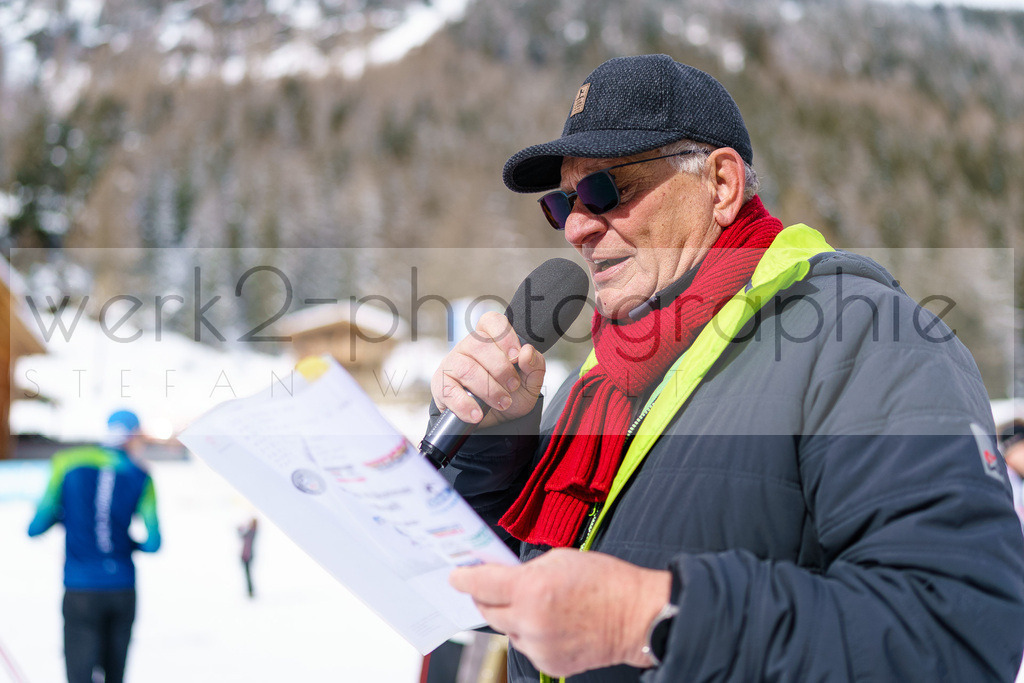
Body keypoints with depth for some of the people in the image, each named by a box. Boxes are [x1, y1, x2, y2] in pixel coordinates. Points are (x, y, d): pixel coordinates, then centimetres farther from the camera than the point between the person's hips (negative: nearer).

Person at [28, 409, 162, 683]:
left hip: (80, 591, -1)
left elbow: (35, 528, -2)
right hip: (122, 589, 1)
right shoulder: (141, 478, 2)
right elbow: (153, 542, -4)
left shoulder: (68, 464, 0)